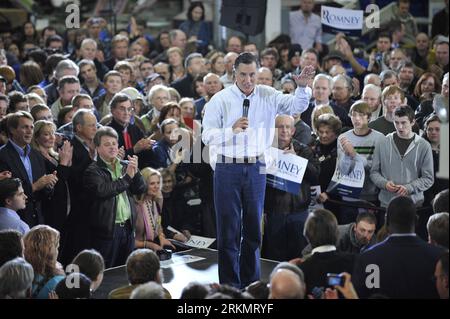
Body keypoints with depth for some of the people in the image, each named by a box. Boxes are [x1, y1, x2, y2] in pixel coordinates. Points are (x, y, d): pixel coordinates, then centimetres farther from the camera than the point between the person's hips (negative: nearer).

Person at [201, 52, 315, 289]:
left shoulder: (267, 96, 4)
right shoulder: (220, 100, -4)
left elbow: (297, 105, -5)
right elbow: (207, 136, -9)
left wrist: (302, 87, -24)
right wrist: (232, 130, -25)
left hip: (256, 167, 3)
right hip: (228, 168, -3)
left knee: (253, 227, 11)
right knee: (229, 228, 0)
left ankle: (251, 283, 22)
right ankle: (230, 284, 7)